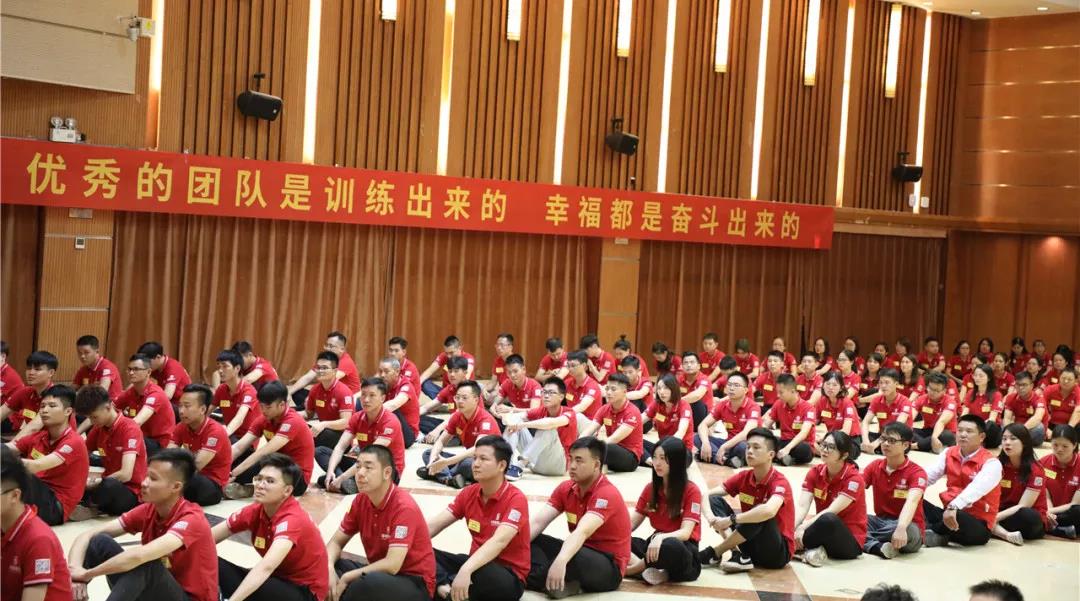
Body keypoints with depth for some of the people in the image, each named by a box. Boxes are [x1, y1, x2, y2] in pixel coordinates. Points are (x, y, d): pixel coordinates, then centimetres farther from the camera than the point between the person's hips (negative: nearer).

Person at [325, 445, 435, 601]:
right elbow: (336, 542, 6)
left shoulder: (404, 507, -22)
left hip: (415, 583, -7)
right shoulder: (360, 501, 0)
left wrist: (347, 577, -21)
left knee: (365, 583, -36)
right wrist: (329, 570, -15)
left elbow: (392, 565, -28)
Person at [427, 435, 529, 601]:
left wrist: (465, 570, -46)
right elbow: (434, 524, -3)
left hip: (509, 577, -6)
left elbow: (499, 541, -31)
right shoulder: (469, 493, 4)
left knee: (479, 574, -41)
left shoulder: (516, 499, -16)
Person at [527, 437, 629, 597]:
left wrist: (560, 562, -54)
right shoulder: (566, 488, 2)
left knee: (573, 557, -39)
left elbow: (582, 532, -38)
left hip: (609, 568, -8)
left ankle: (528, 579, -18)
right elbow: (538, 522, -8)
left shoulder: (607, 494, -21)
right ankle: (551, 580, -29)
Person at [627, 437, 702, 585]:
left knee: (671, 546, -41)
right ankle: (650, 569, -33)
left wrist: (661, 538, -36)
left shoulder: (691, 491, -7)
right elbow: (632, 522, 6)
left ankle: (633, 569, -19)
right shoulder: (650, 489, 10)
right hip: (655, 545, 5)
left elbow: (685, 532, -16)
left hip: (683, 548, -5)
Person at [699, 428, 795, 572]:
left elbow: (769, 511, -41)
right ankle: (738, 553, -21)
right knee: (714, 499, -5)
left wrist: (730, 520, -34)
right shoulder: (744, 477, -1)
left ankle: (715, 553, -18)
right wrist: (710, 517, -25)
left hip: (778, 551, -6)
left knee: (761, 514, -35)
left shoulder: (779, 482, -19)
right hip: (751, 545, 6)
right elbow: (706, 495, -3)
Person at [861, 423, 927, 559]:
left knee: (907, 530, -40)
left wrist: (901, 528, -49)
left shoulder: (916, 472, -12)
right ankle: (878, 547, -37)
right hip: (880, 521, 5)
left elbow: (911, 502, -30)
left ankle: (866, 539, -18)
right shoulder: (875, 466, 5)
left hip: (908, 525, -5)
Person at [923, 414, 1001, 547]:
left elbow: (976, 489, -32)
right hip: (949, 512, 6)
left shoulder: (991, 463, -12)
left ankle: (930, 531, -11)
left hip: (977, 524, -6)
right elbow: (928, 476, -4)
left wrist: (953, 507, -49)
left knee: (957, 517, -40)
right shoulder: (949, 453, 8)